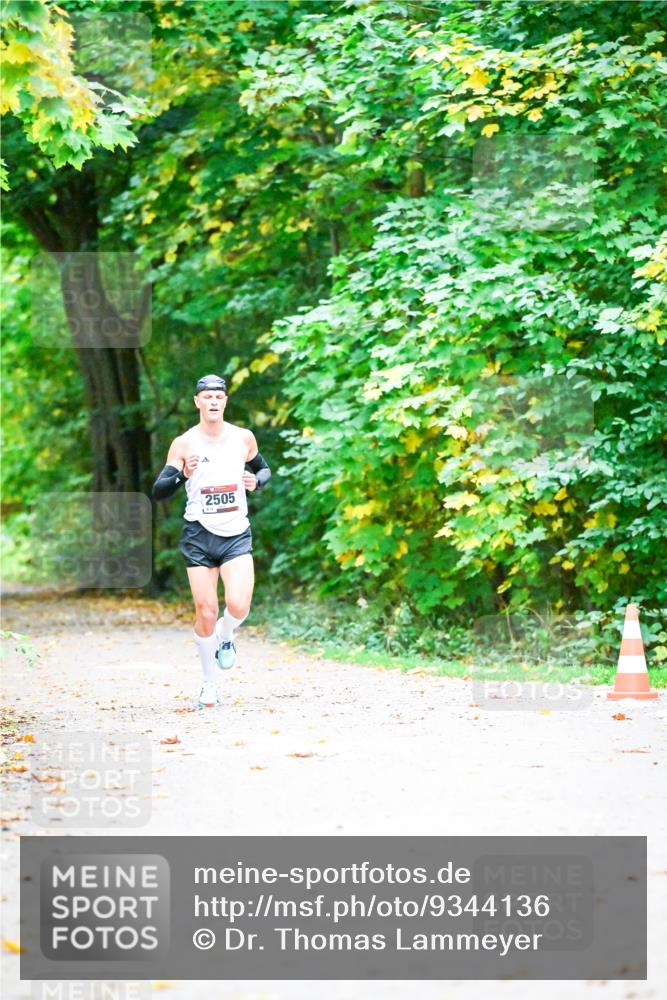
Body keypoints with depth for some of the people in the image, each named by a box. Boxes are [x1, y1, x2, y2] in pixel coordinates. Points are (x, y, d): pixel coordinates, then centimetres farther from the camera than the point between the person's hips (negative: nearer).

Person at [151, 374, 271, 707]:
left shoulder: (244, 438, 2)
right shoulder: (184, 444, -3)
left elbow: (264, 470, 20)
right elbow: (158, 492, -5)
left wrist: (256, 481, -4)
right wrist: (182, 474, -24)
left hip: (237, 535, 1)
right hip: (199, 535, -1)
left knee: (238, 606, -19)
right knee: (206, 613, -1)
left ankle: (225, 637, 17)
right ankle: (210, 685, 17)